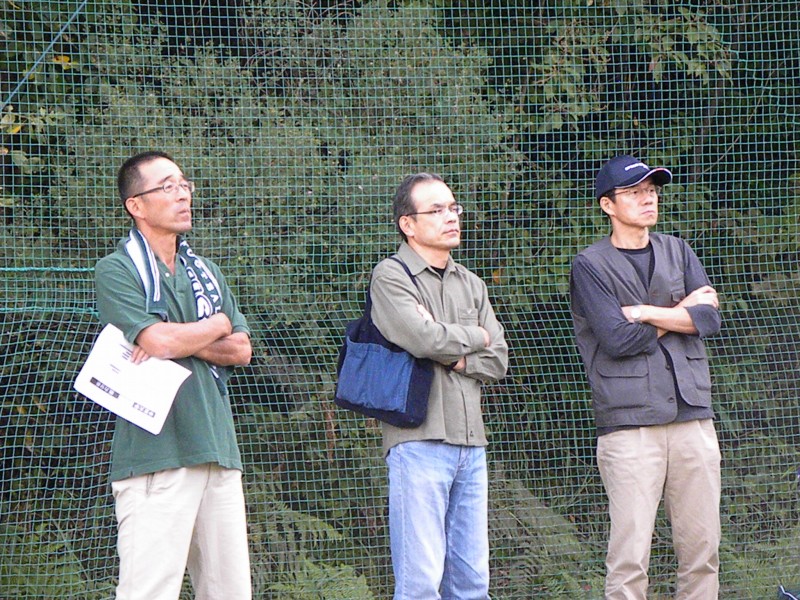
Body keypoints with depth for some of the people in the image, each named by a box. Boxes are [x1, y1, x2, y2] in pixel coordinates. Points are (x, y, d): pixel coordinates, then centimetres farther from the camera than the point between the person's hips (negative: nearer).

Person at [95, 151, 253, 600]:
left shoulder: (206, 272, 20)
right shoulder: (117, 271, -1)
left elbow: (241, 349, 10)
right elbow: (157, 339, -15)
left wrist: (180, 342, -7)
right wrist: (216, 326, 3)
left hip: (218, 447, 7)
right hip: (156, 456, -7)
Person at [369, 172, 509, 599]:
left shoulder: (470, 285, 19)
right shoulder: (390, 277, -2)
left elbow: (497, 361, 12)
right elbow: (423, 339, -18)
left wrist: (452, 355, -7)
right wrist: (475, 337, 0)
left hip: (470, 444, 7)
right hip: (419, 440, -7)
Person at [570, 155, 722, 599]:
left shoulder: (677, 252, 17)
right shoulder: (590, 266, 1)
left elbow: (709, 319, 3)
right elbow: (617, 339, -12)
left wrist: (646, 314, -7)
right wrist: (681, 312, 0)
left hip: (693, 419, 5)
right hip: (630, 424, -5)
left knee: (702, 549, 4)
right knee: (629, 557, -10)